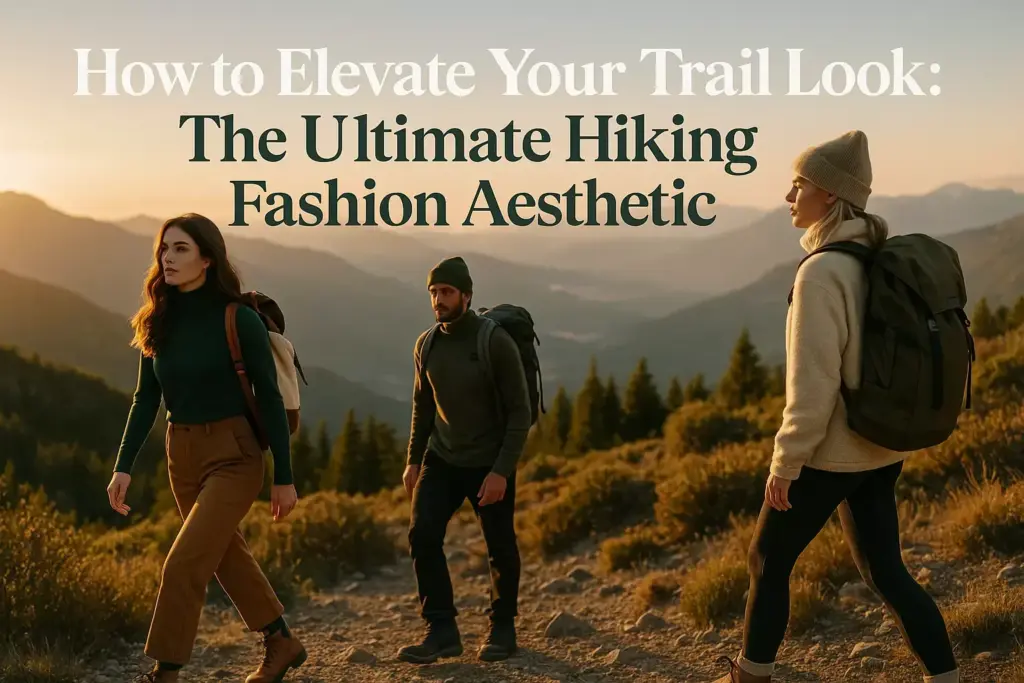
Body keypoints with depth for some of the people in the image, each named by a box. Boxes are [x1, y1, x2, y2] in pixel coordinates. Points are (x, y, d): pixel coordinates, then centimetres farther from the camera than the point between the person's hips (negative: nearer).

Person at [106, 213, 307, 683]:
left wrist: (283, 477, -9)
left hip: (233, 455, -6)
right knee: (226, 555, 18)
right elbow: (146, 399, 6)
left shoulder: (239, 320, -13)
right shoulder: (158, 320, 2)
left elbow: (269, 399, -10)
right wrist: (123, 466, -3)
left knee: (184, 563, -14)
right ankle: (282, 643, 36)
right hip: (182, 455, 7)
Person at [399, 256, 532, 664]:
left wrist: (502, 470, -20)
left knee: (500, 548, 6)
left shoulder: (496, 343, -17)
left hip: (490, 464, -4)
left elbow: (519, 411, -15)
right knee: (422, 535, -10)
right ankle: (442, 631, -2)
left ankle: (502, 629, 27)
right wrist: (413, 460, 8)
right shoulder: (426, 345, -2)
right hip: (442, 459, 4)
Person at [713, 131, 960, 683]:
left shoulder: (822, 271, -22)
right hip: (880, 447, 8)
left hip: (830, 452, -8)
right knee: (883, 570, 15)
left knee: (768, 559, 13)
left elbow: (813, 380, -24)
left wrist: (785, 462, -15)